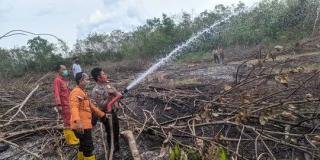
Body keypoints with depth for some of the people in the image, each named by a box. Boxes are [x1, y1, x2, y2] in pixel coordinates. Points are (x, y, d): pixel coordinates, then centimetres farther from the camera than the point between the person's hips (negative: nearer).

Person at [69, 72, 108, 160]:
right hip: (81, 126, -10)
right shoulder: (76, 92, -15)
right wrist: (77, 121, -44)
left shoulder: (83, 92, 17)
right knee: (88, 147, -5)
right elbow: (74, 108, -30)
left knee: (83, 146, 21)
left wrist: (102, 115, 27)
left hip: (85, 125, 10)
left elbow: (91, 106, 24)